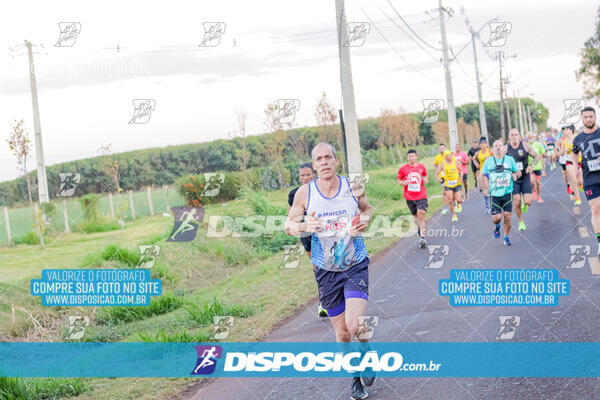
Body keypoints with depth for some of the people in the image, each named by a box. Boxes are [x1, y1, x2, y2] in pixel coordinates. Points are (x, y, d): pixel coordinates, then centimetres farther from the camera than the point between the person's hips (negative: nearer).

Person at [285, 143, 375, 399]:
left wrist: (363, 221, -7)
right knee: (342, 333, 6)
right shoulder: (305, 192, -6)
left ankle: (366, 352, 14)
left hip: (356, 265, -1)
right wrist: (303, 227, -19)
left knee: (354, 325, -20)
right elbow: (288, 225, 3)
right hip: (326, 270, 1)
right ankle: (356, 378, 29)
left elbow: (367, 208, 16)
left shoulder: (352, 186, -4)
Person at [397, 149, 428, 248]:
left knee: (421, 214, -16)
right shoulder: (403, 168, 0)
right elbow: (399, 180, 8)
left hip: (421, 195, -1)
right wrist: (403, 183, -13)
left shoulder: (421, 167, 5)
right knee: (415, 215, 12)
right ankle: (419, 228, 45)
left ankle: (422, 237, -18)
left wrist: (425, 180, -1)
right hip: (409, 197, 1)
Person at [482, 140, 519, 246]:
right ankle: (497, 226, 29)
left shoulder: (510, 159, 6)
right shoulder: (488, 161, 6)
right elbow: (482, 175, 10)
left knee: (507, 216, -4)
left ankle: (506, 237, 17)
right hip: (494, 194, 0)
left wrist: (516, 174, -10)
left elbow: (518, 172, 14)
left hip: (507, 193, 0)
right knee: (496, 218, -7)